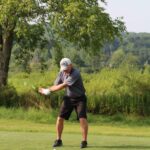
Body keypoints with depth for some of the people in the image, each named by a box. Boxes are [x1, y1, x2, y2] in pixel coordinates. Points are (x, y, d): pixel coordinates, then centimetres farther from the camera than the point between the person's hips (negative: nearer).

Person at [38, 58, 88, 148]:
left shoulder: (75, 74, -26)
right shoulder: (62, 73, -3)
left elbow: (63, 86, -28)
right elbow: (56, 85, -2)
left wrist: (48, 90, -25)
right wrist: (47, 90, -24)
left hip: (79, 98, -6)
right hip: (69, 98, 6)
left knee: (82, 118, -18)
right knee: (60, 118, -1)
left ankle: (84, 141, -7)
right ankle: (58, 140, 12)